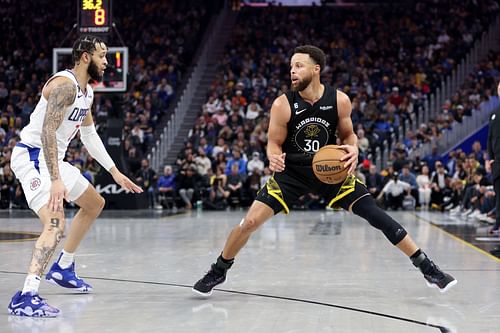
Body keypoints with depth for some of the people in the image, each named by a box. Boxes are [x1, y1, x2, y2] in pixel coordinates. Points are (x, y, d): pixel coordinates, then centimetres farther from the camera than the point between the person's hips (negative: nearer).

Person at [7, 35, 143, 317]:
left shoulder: (87, 92, 11)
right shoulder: (65, 84, -20)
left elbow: (90, 135, 21)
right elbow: (48, 131, -29)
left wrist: (115, 172, 19)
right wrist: (56, 180, -36)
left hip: (54, 159, 11)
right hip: (33, 156, -11)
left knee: (95, 204, 24)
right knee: (56, 224, -27)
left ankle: (63, 269, 32)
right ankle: (26, 298, -31)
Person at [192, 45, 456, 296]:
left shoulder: (339, 100, -13)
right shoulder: (282, 105, -16)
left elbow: (348, 135, 3)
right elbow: (274, 143, -7)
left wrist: (353, 149, -20)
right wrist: (273, 158, -31)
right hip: (291, 171, 0)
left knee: (374, 214, -9)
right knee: (250, 221, -13)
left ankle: (426, 266, 1)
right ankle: (219, 271, 13)